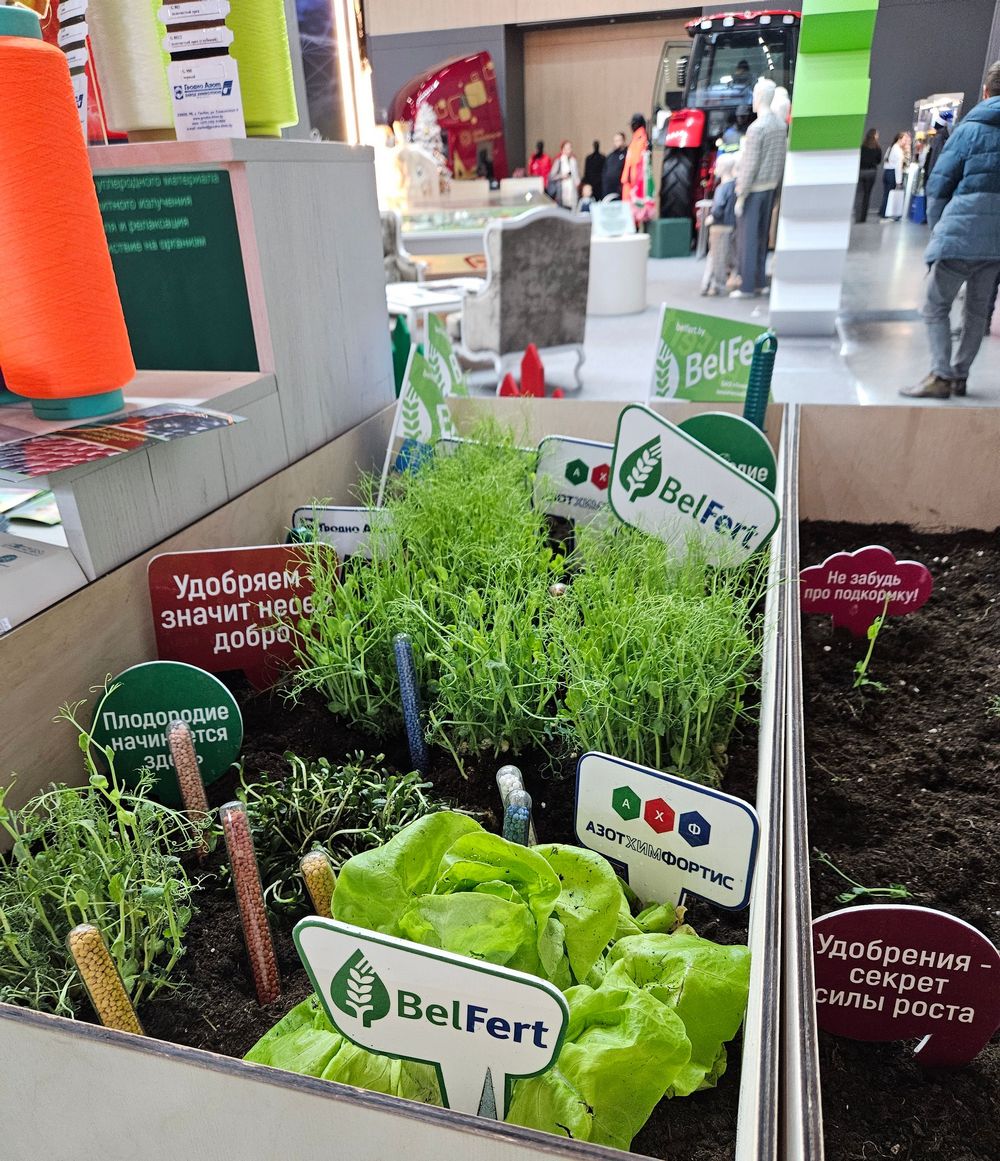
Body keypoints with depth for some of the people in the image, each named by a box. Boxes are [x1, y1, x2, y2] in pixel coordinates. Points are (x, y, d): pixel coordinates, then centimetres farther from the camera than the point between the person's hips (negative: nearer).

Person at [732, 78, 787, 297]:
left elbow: (750, 165, -18)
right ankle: (759, 282, 19)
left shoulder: (756, 128, -17)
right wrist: (776, 182, 19)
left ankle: (747, 286, 1)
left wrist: (740, 196, -15)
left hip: (754, 189, -8)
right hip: (771, 187, 8)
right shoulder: (781, 125, 7)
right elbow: (782, 158, 11)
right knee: (762, 235, 13)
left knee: (748, 237, -2)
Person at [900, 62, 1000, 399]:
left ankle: (941, 377, -5)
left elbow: (939, 186, -3)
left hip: (961, 235, -5)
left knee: (936, 307, 3)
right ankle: (959, 374, 19)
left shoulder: (970, 130, -3)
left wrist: (939, 228, 10)